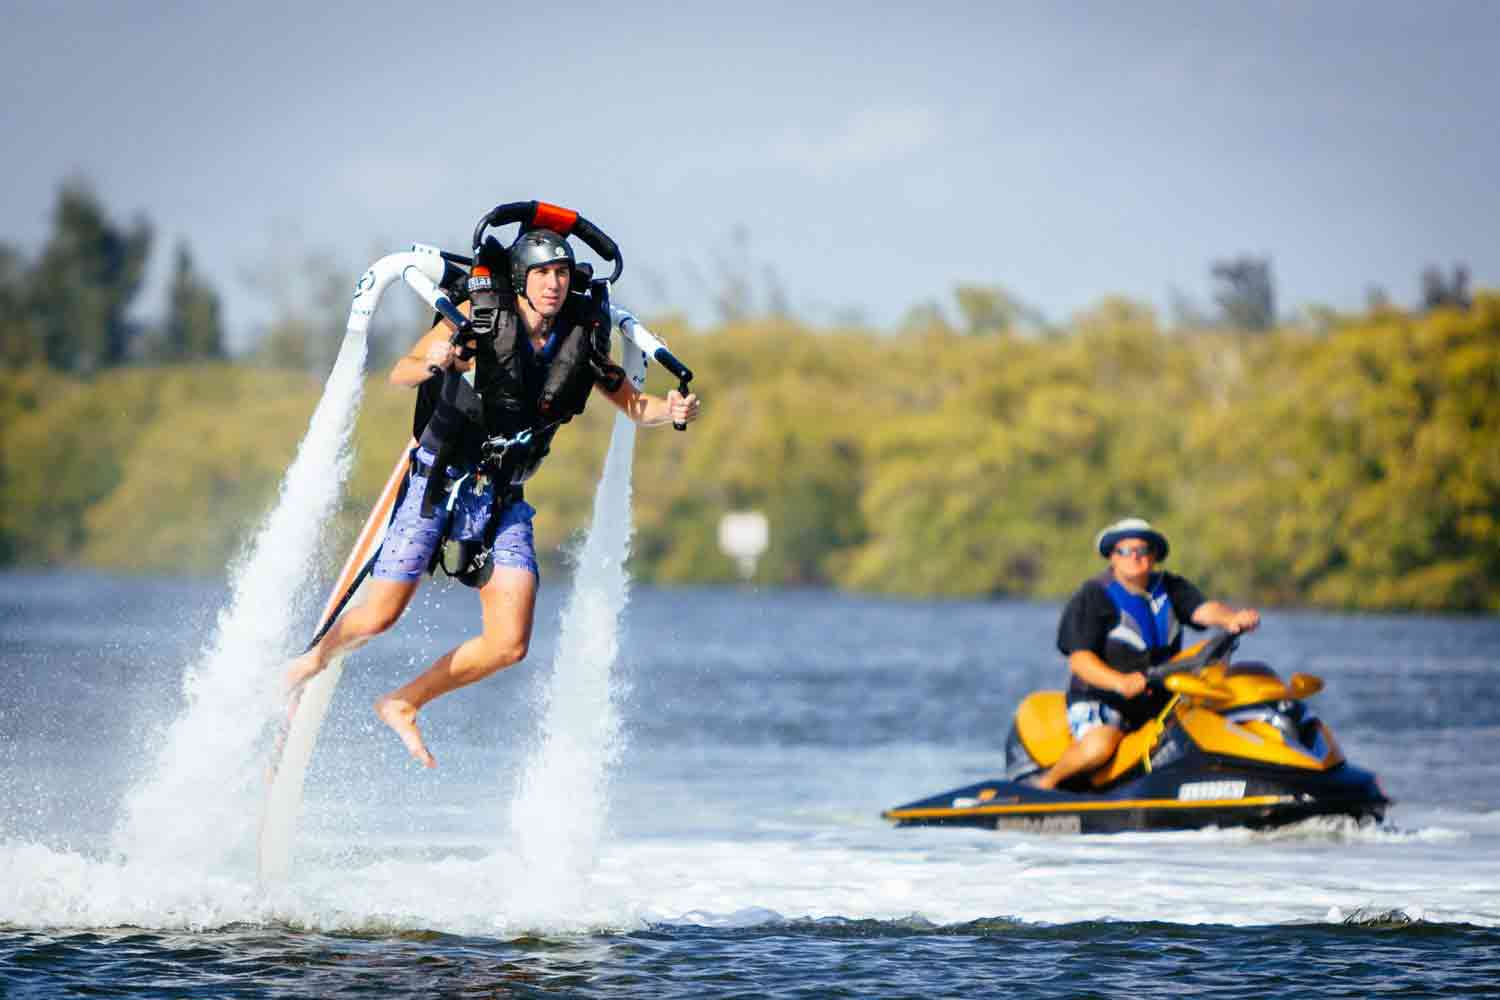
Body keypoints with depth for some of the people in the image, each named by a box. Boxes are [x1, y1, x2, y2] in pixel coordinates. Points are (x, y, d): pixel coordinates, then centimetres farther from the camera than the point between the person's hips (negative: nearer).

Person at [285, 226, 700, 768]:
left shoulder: (583, 339, -4)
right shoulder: (481, 317, -13)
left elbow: (633, 405, 6)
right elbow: (398, 376, -13)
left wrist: (670, 410, -17)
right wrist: (431, 363, -36)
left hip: (504, 499, 3)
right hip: (438, 480, -3)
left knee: (509, 645, -8)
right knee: (379, 618, -4)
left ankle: (403, 704, 14)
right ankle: (314, 659, 30)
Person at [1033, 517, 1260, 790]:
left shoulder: (1170, 588, 10)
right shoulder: (1093, 597, -5)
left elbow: (1204, 610, -8)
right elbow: (1079, 660, -14)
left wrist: (1233, 618, -32)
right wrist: (1120, 682, -32)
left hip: (1160, 702, 5)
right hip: (1101, 699, -5)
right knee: (1098, 747, -34)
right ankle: (1045, 783, -9)